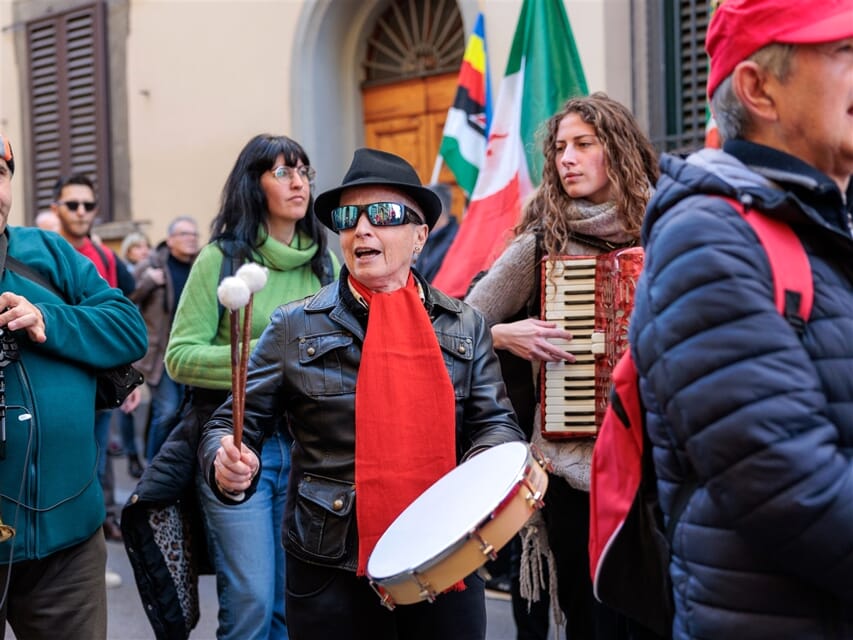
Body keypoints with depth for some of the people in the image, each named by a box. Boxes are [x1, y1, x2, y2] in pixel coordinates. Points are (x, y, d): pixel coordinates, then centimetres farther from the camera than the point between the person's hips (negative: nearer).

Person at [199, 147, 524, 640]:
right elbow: (235, 422, 1)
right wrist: (229, 461, -20)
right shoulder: (296, 328, 0)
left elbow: (495, 423, 5)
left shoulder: (465, 327, 6)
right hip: (332, 571, -1)